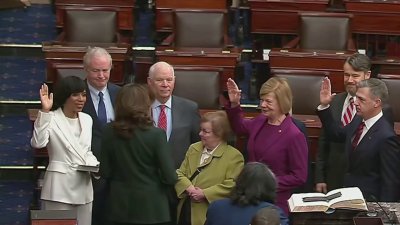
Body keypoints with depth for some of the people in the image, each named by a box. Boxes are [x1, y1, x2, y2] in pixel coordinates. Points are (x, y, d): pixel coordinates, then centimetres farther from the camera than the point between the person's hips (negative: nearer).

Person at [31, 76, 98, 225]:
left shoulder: (87, 119, 13)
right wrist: (44, 111, -29)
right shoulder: (51, 119, -8)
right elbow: (38, 143, -26)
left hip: (83, 186, 6)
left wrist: (95, 166, 1)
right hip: (60, 187, -6)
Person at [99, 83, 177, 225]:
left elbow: (105, 173, 1)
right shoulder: (156, 134, -14)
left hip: (120, 205, 3)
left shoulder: (109, 133, -5)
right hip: (150, 207, -3)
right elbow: (170, 177, -13)